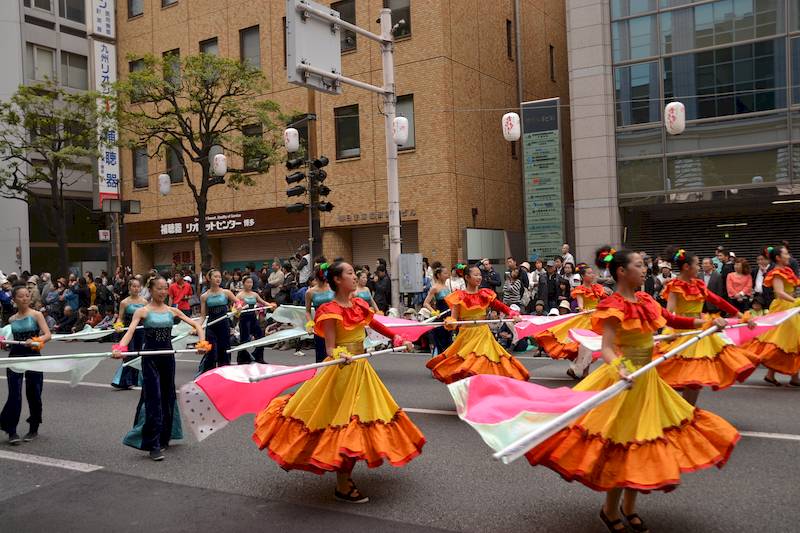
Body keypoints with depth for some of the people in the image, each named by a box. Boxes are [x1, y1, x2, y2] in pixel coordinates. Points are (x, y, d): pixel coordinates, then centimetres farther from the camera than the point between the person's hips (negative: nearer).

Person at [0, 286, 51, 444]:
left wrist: (36, 340, -29)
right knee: (14, 394, -5)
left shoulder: (36, 315, -2)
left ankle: (34, 429, 22)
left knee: (33, 394, 6)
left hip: (32, 356, -2)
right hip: (15, 357, 2)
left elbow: (47, 335, -12)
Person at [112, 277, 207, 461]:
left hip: (167, 356, 4)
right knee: (153, 399, -8)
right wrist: (120, 348, -36)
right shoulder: (142, 311, -3)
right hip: (150, 358, -4)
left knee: (167, 397, 11)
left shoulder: (172, 311, 6)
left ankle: (164, 438, 28)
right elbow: (130, 331, -18)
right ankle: (153, 445, -6)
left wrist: (202, 342, -11)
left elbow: (196, 325, 5)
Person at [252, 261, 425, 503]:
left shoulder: (358, 305, 7)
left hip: (361, 369, 8)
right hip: (342, 371, -8)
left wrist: (398, 339, 16)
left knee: (359, 425, 13)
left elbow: (377, 325, 21)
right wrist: (340, 356, -35)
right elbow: (330, 349, -14)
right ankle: (342, 487, 10)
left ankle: (346, 476, 29)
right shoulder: (330, 311, -13)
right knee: (344, 424, -3)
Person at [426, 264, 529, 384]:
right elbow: (454, 318, -6)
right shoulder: (460, 297, -3)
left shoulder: (485, 295, 6)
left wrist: (513, 314, -13)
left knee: (484, 363, -3)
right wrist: (448, 322, -28)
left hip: (483, 334, 2)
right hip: (466, 335, -2)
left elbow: (499, 306, 3)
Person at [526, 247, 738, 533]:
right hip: (626, 380, -8)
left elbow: (672, 320, 19)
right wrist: (619, 368, -43)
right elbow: (606, 348, -24)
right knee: (622, 446, 1)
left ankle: (629, 507, 32)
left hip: (648, 380, 8)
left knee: (642, 442, 15)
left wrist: (708, 322, 14)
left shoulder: (645, 301, 6)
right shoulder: (614, 307, -17)